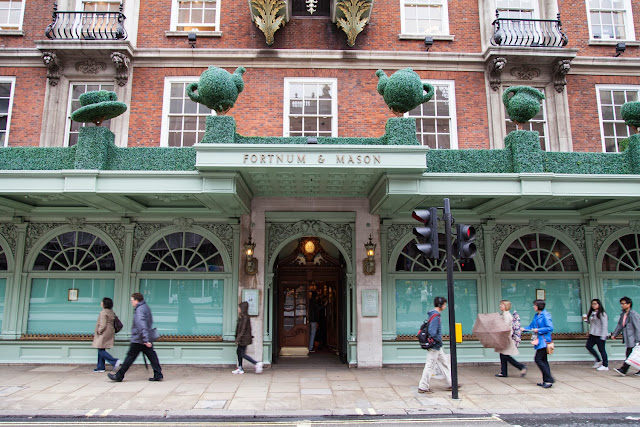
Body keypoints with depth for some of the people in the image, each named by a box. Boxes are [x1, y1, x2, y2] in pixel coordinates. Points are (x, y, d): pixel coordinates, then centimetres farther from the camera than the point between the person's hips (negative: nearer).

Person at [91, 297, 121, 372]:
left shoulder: (103, 312, -17)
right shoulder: (111, 312, 10)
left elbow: (103, 325, -21)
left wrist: (99, 331, -6)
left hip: (104, 334, -9)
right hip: (110, 333, 9)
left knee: (101, 351, -6)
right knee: (101, 350, 15)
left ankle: (115, 361, -14)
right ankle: (100, 367, 18)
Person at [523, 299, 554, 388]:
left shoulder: (545, 315, -13)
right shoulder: (536, 315, 14)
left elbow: (550, 328, -17)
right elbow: (531, 326, 19)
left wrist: (538, 330, -16)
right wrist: (524, 329, 7)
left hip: (543, 340, -9)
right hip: (539, 341, 9)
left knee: (538, 359, -11)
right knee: (543, 360, 11)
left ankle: (549, 380, -5)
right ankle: (546, 381, 16)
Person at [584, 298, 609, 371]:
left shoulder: (602, 314, -10)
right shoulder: (592, 313, 13)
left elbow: (604, 325, -13)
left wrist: (603, 336, -17)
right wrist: (586, 319, 0)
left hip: (599, 335, -8)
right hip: (592, 335, 8)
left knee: (601, 350, -1)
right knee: (588, 346, 5)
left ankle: (605, 366, 11)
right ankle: (598, 360, 20)